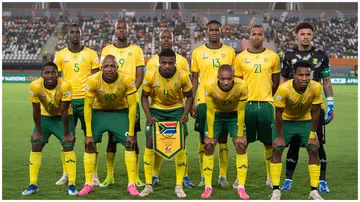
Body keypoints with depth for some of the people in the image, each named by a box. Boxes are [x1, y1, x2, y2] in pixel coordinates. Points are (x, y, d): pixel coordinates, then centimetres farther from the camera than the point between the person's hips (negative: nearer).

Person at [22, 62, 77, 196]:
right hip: (45, 116, 2)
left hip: (63, 117, -2)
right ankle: (33, 185, 8)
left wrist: (67, 133, -18)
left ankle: (71, 185, -5)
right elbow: (36, 111, -14)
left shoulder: (65, 86, -32)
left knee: (68, 146, -13)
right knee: (35, 146, -3)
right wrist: (38, 132, -8)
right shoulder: (35, 86, -27)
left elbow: (64, 112, -23)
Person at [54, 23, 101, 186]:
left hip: (86, 99, -1)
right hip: (67, 100, 1)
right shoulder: (60, 55, 5)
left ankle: (93, 175, 7)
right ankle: (65, 174, 15)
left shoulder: (91, 54, 3)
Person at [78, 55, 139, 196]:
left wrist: (131, 133, -18)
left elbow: (132, 106, -18)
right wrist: (89, 134, -16)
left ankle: (131, 184, -3)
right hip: (99, 111, 0)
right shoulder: (93, 81, -26)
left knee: (130, 143, -12)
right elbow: (87, 106, -16)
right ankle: (88, 184, 3)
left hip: (120, 111, 0)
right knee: (89, 144, -9)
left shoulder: (127, 80, -27)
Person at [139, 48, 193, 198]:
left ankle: (179, 186, 7)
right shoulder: (150, 75, -21)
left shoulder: (183, 76, -21)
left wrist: (185, 114, -19)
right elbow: (144, 97, -7)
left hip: (177, 109, 0)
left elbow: (189, 97, -4)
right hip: (156, 109, 0)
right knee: (150, 143, -7)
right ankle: (148, 185, 5)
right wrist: (148, 116, -20)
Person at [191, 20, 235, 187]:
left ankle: (223, 176, 12)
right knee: (204, 139, 3)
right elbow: (194, 78, 5)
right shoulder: (198, 52, 4)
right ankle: (204, 176, 12)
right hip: (204, 101, -1)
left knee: (223, 139, 5)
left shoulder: (229, 52, 6)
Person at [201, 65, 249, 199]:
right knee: (209, 146, -6)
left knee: (241, 146, -9)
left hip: (234, 115, 0)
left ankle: (241, 188, -1)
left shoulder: (242, 86, -33)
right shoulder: (210, 86, -32)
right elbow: (210, 112, -20)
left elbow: (241, 111, -19)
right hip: (216, 115, 0)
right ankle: (208, 187, 4)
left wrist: (240, 135, -13)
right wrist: (210, 136, -14)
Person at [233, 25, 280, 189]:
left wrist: (266, 96, 11)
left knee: (268, 142, 6)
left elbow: (276, 82, 13)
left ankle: (270, 177, 18)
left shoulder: (273, 57, 5)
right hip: (246, 104, 0)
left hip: (266, 104, 0)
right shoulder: (241, 57, 4)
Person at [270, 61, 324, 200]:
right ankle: (276, 190, -1)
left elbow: (315, 111, -12)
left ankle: (314, 191, 3)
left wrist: (313, 134, -9)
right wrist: (280, 136, -16)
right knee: (277, 150, -9)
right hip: (285, 120, -2)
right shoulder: (284, 88, -33)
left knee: (313, 151, -6)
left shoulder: (316, 87, -26)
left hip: (306, 121, 2)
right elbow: (279, 113, -21)